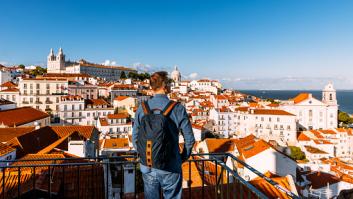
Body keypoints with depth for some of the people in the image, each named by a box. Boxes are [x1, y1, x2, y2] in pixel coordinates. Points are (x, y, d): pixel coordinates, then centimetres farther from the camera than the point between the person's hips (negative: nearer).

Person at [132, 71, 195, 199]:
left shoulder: (142, 108, -7)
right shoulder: (178, 108, -14)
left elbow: (135, 138, -1)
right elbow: (189, 139, -8)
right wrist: (184, 157, 9)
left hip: (147, 166, 3)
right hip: (170, 168, -2)